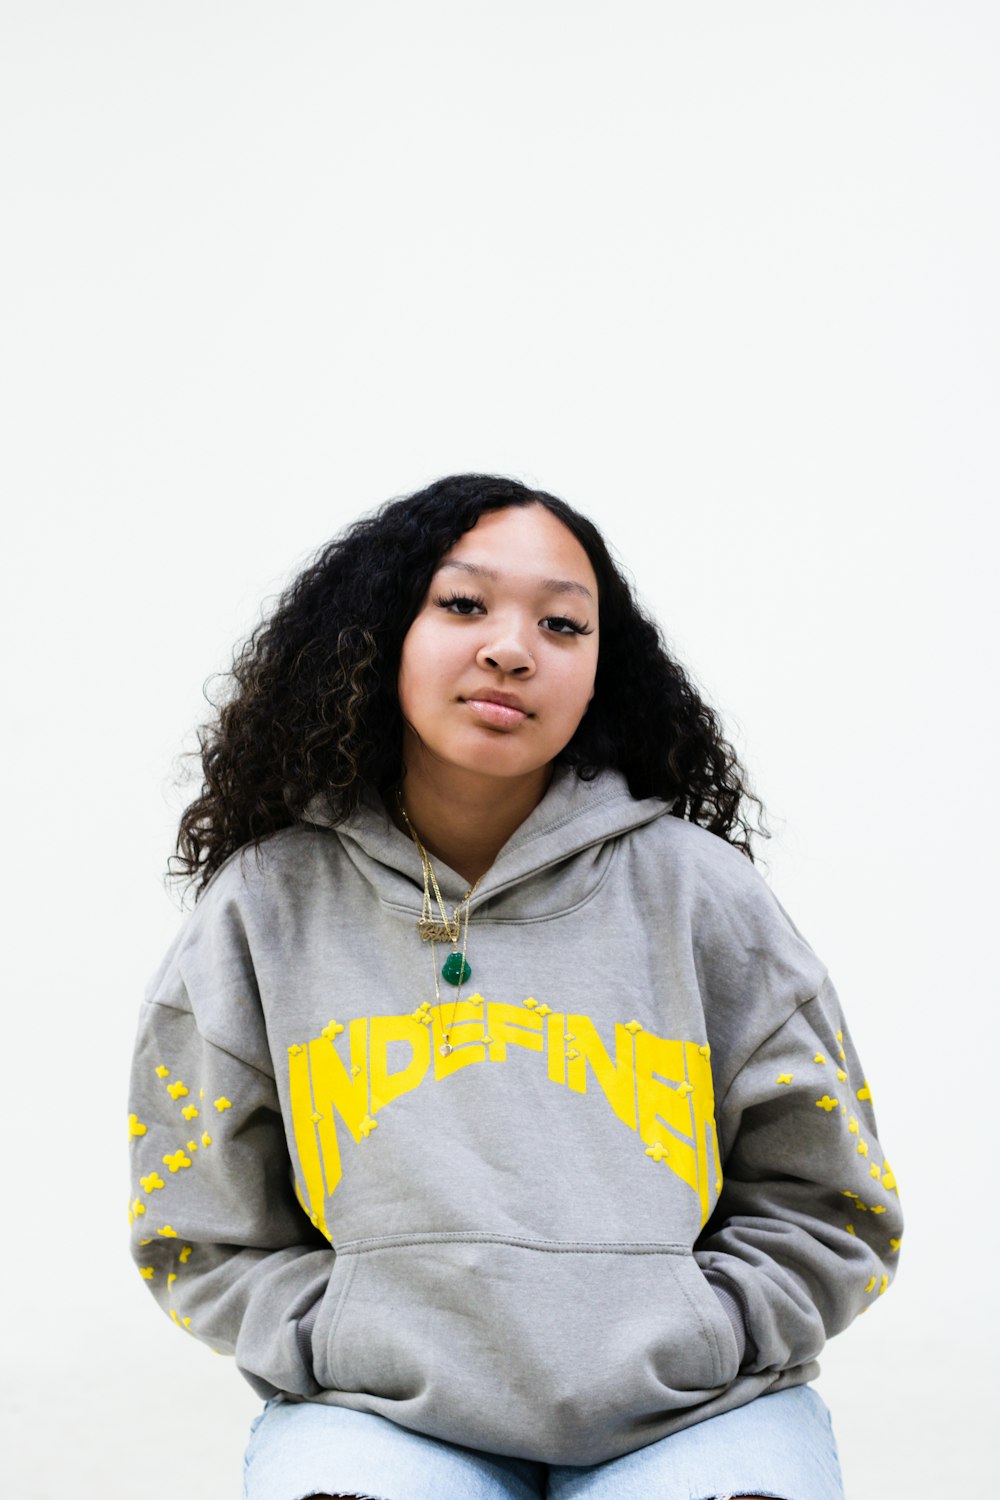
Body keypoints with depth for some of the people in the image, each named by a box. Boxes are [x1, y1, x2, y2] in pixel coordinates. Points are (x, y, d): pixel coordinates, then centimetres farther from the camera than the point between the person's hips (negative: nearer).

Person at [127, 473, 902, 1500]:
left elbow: (826, 1216, 9)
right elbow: (206, 1242, 9)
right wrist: (357, 1349, -7)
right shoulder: (263, 913, 4)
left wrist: (678, 1343, -6)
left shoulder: (701, 895, 4)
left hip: (690, 1409, 1)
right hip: (383, 1410, 0)